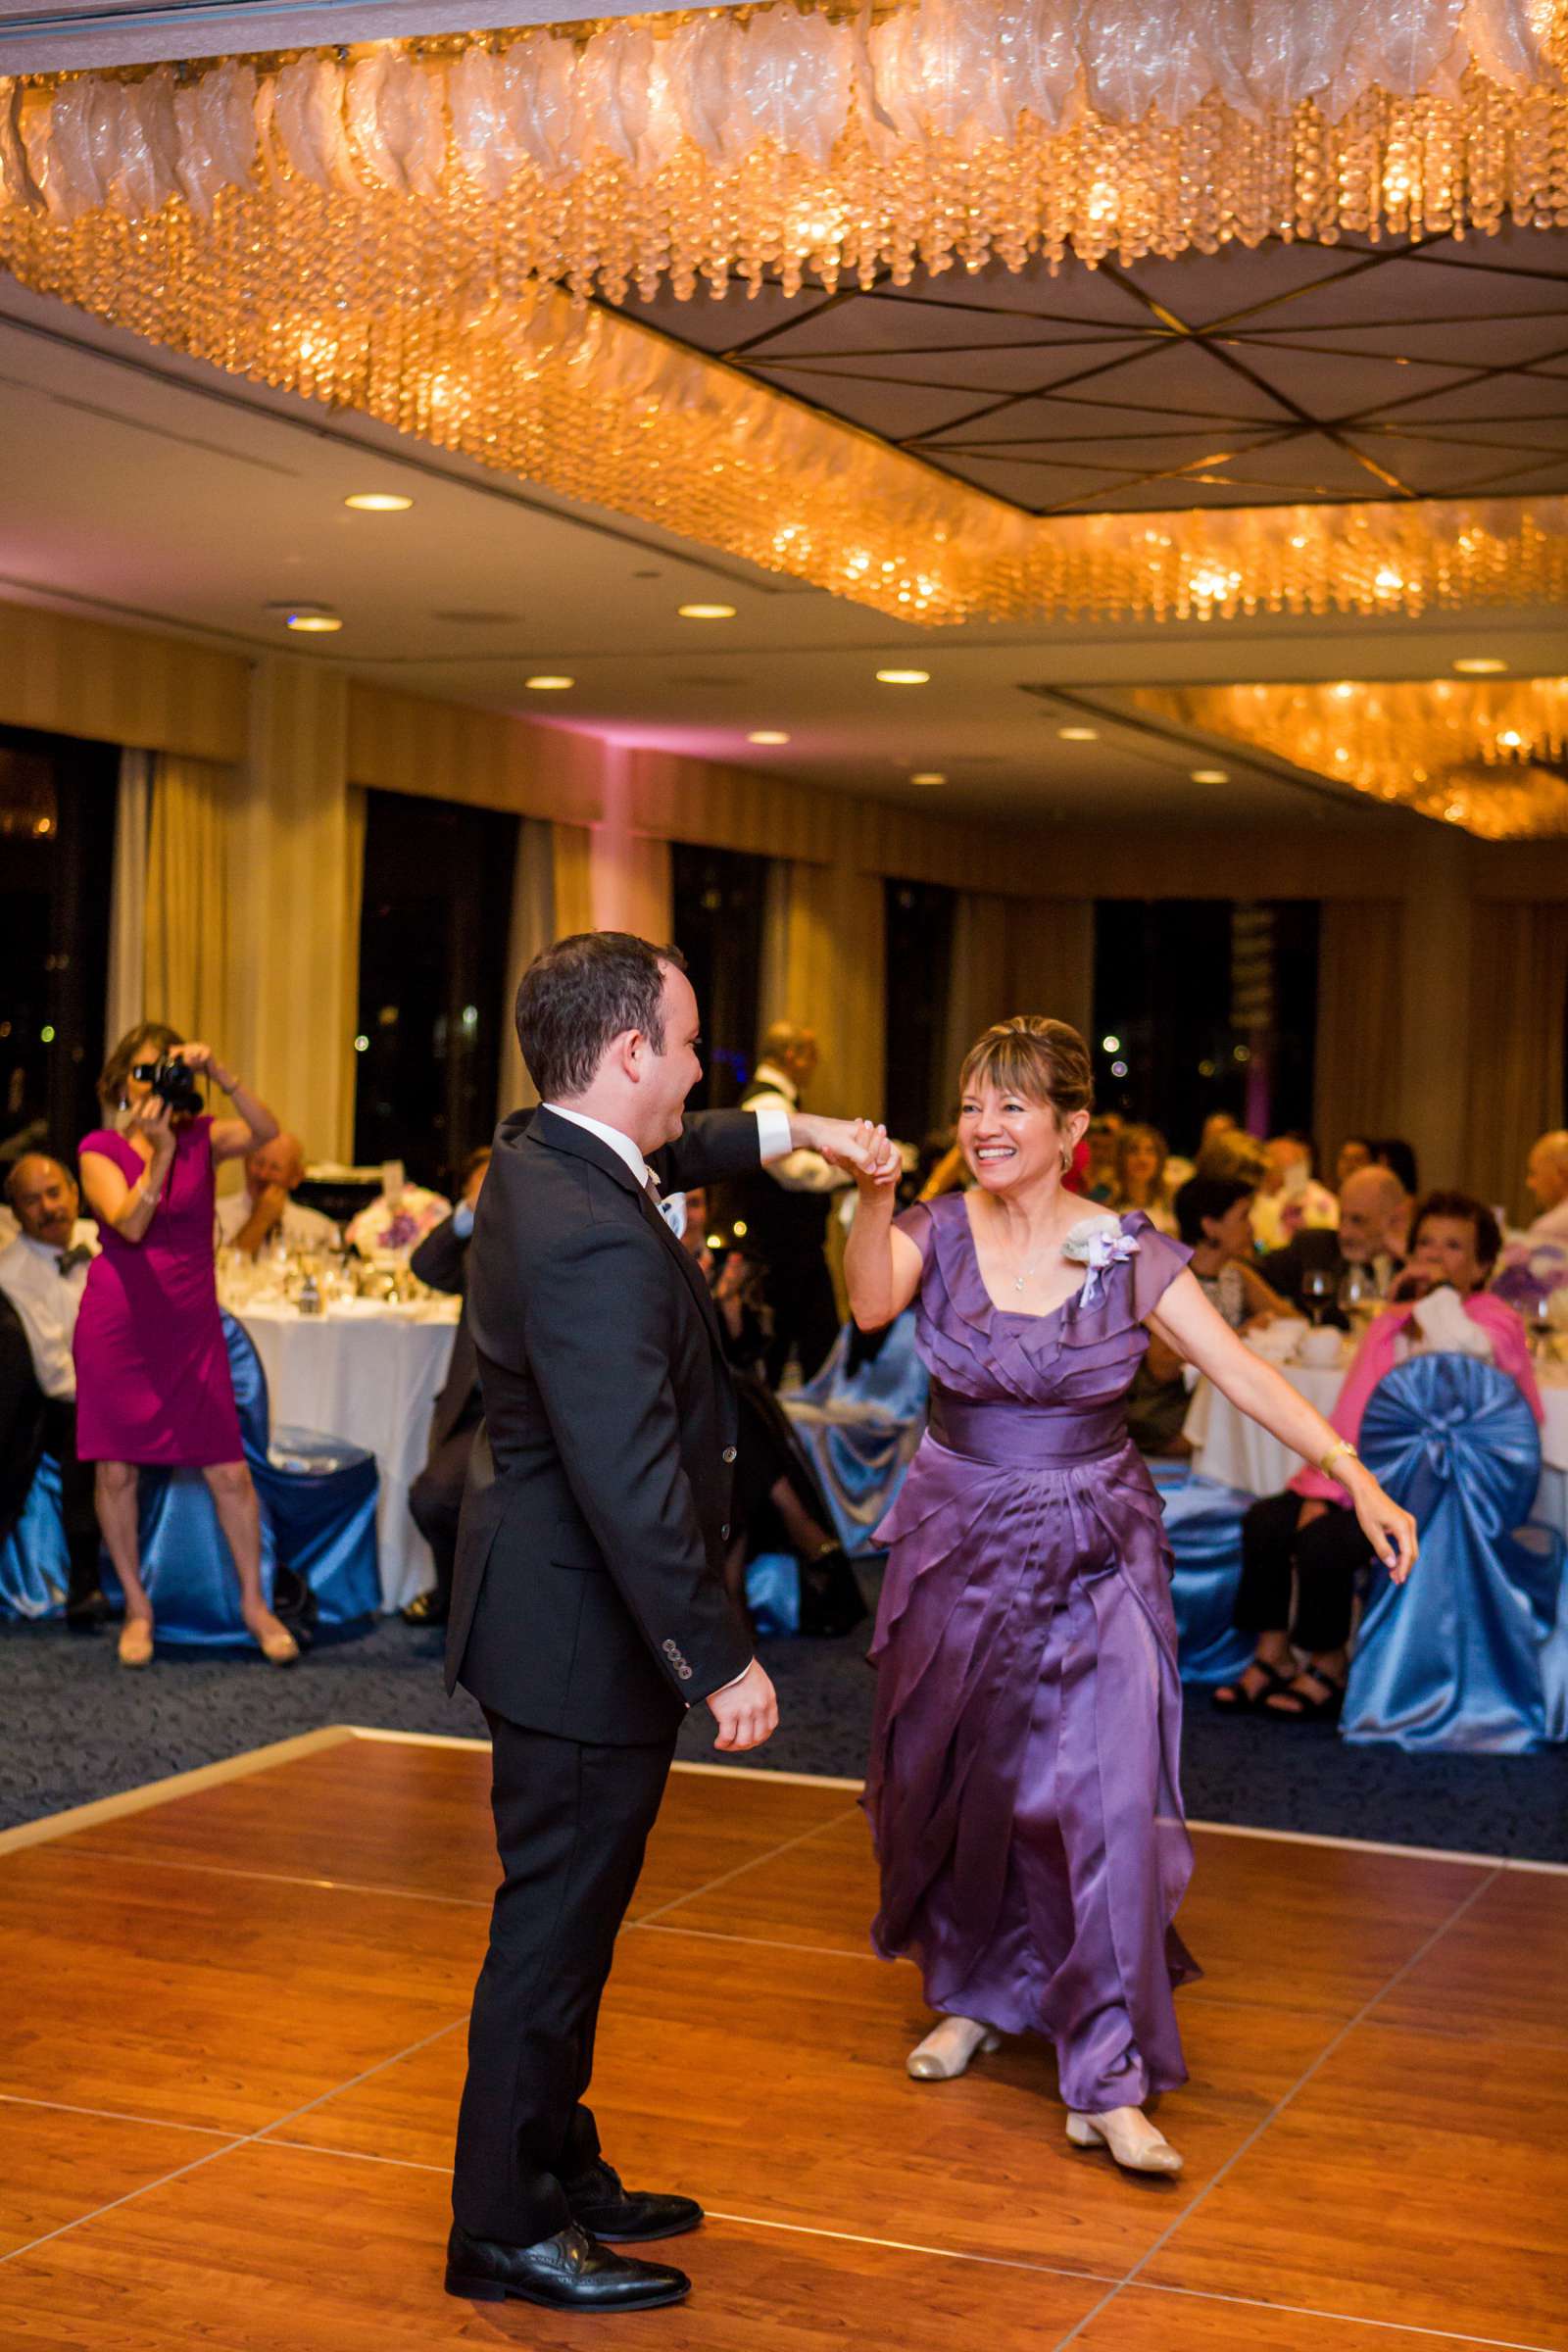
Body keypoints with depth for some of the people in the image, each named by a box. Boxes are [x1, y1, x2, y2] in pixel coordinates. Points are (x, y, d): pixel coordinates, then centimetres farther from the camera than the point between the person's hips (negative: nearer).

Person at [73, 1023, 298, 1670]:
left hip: (191, 1328, 1)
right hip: (119, 1325, -1)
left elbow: (266, 1132, -15)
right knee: (116, 1471, 3)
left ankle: (254, 1603, 15)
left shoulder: (201, 1137, 4)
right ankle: (137, 1609, 19)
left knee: (230, 1472, 0)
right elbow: (129, 1223, -17)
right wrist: (159, 1155, -29)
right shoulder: (100, 1149, -2)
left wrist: (219, 1075, -25)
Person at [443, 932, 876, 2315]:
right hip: (583, 1633, -10)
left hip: (553, 1614, 10)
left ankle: (557, 2173, 35)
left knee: (567, 1917, 21)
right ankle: (508, 2232, 16)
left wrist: (782, 1135, 29)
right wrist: (721, 1660, -23)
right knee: (555, 1926, 2)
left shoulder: (538, 1156, 3)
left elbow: (657, 1159, 29)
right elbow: (632, 1485, -29)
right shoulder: (596, 1243, -29)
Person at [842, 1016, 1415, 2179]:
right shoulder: (939, 1231, -4)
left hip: (1093, 1559, -2)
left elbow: (1238, 1367, -13)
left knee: (1111, 1797, -11)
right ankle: (975, 1995, 38)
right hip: (959, 1548, 2)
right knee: (957, 1788, 13)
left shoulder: (1129, 1251, -6)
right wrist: (875, 1200, -42)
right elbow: (873, 1304, -24)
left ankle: (1109, 2083, -6)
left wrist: (1349, 1468, -25)